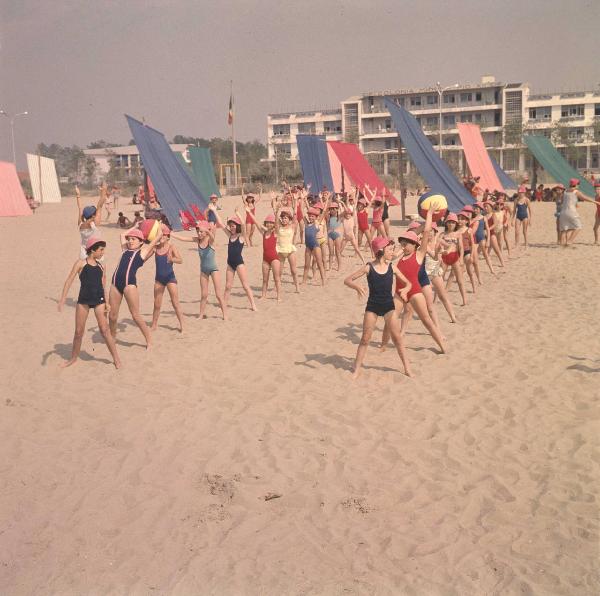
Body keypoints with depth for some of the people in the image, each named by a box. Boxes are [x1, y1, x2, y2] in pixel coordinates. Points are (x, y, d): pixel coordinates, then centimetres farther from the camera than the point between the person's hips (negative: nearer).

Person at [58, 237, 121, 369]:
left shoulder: (101, 266, 11)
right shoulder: (81, 263, 1)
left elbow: (104, 286, 11)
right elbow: (69, 280, -3)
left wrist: (107, 302, -1)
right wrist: (62, 299, -11)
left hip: (99, 300, 1)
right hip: (83, 300, -1)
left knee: (104, 329, -4)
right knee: (79, 331, 8)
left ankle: (116, 358, 2)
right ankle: (73, 358, 26)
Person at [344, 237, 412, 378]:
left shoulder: (392, 268, -3)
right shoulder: (369, 267, -10)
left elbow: (408, 283, 4)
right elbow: (347, 280, -9)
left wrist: (405, 290, -20)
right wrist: (357, 287, -30)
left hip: (389, 306, 2)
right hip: (372, 306, -1)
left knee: (397, 337, 0)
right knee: (365, 338, 2)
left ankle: (407, 368, 11)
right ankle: (357, 369, 12)